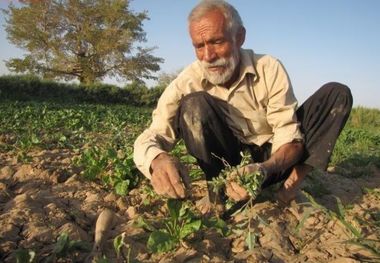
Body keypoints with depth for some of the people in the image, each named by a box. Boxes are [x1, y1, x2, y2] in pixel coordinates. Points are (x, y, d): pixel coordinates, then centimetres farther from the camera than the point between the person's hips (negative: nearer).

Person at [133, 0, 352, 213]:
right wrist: (157, 159, -48)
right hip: (228, 164, -1)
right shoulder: (188, 82, -16)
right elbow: (148, 139, -22)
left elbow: (290, 138, -19)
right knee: (194, 104, -28)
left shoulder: (269, 69, -15)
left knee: (337, 94, -15)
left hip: (273, 159, 2)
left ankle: (292, 185, -24)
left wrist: (266, 168, -43)